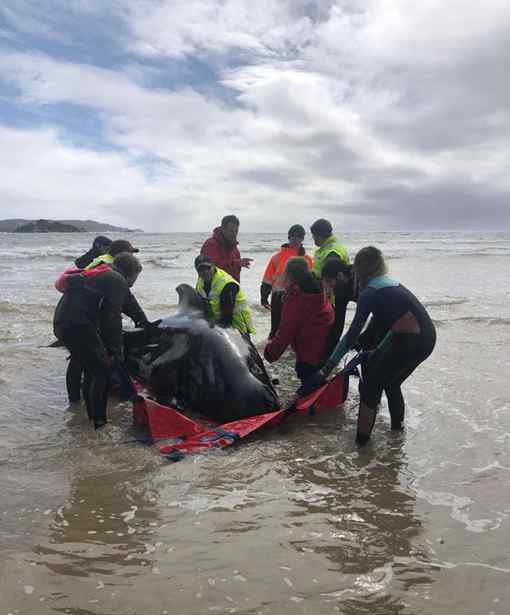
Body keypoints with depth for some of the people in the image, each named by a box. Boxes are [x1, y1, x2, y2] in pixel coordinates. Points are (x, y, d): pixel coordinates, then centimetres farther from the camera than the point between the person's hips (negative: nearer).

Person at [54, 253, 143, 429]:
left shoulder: (97, 274, 28)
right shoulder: (117, 280, -1)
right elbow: (113, 318, -10)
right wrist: (116, 350, -7)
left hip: (61, 323, 10)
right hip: (78, 325, -10)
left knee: (91, 370, 19)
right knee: (102, 372, -2)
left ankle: (93, 415, 27)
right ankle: (99, 421, 0)